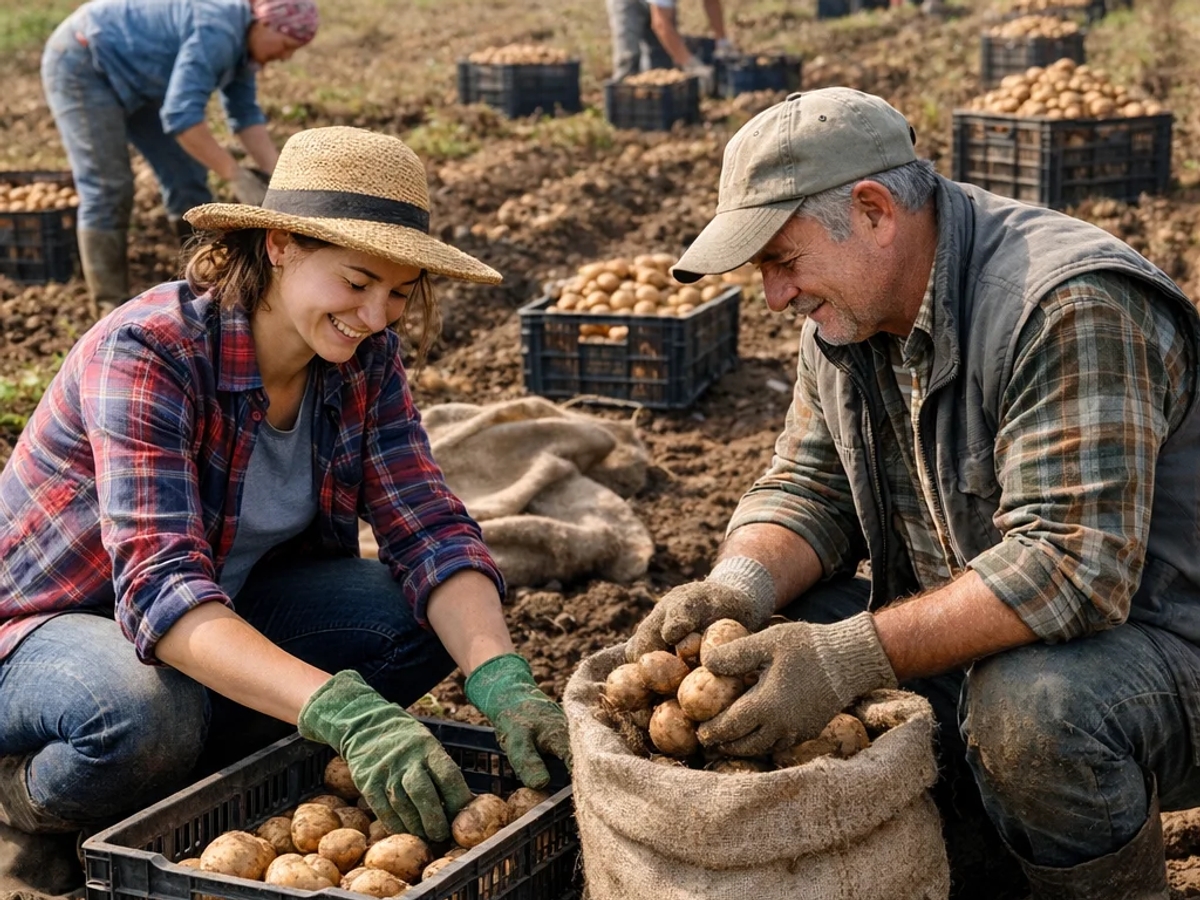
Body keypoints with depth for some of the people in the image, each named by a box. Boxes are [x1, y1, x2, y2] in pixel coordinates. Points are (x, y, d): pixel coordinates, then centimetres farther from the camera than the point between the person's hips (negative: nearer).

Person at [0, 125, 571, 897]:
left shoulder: (366, 359, -10)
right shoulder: (148, 352, -29)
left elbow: (429, 529, -15)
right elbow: (161, 588, -39)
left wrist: (503, 683, -34)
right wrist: (343, 711, -52)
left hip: (227, 613, 6)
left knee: (433, 620, -16)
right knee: (149, 716, -39)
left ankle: (200, 768, -2)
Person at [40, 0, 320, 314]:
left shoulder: (240, 40, 0)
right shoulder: (216, 33, -31)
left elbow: (245, 114, 3)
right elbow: (181, 115, -37)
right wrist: (235, 174, -35)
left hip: (127, 75, 10)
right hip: (82, 65, -10)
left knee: (185, 172, 8)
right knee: (108, 187, -13)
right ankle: (111, 304, -5)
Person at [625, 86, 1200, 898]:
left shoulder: (1068, 310, -25)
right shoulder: (848, 315, 3)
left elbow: (1070, 566, -32)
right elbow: (808, 490, 4)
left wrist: (851, 656, -35)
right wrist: (740, 588, -18)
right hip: (965, 641, 8)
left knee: (1030, 707, -38)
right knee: (761, 630, -7)